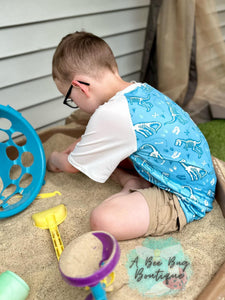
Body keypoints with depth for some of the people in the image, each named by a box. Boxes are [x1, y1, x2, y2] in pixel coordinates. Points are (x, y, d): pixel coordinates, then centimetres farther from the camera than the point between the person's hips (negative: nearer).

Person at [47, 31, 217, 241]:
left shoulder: (110, 115, -27)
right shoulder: (140, 90, 0)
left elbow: (72, 166, -6)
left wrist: (55, 160, 15)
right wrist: (80, 144, 24)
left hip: (185, 200, -9)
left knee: (102, 220, -29)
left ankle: (133, 187, -7)